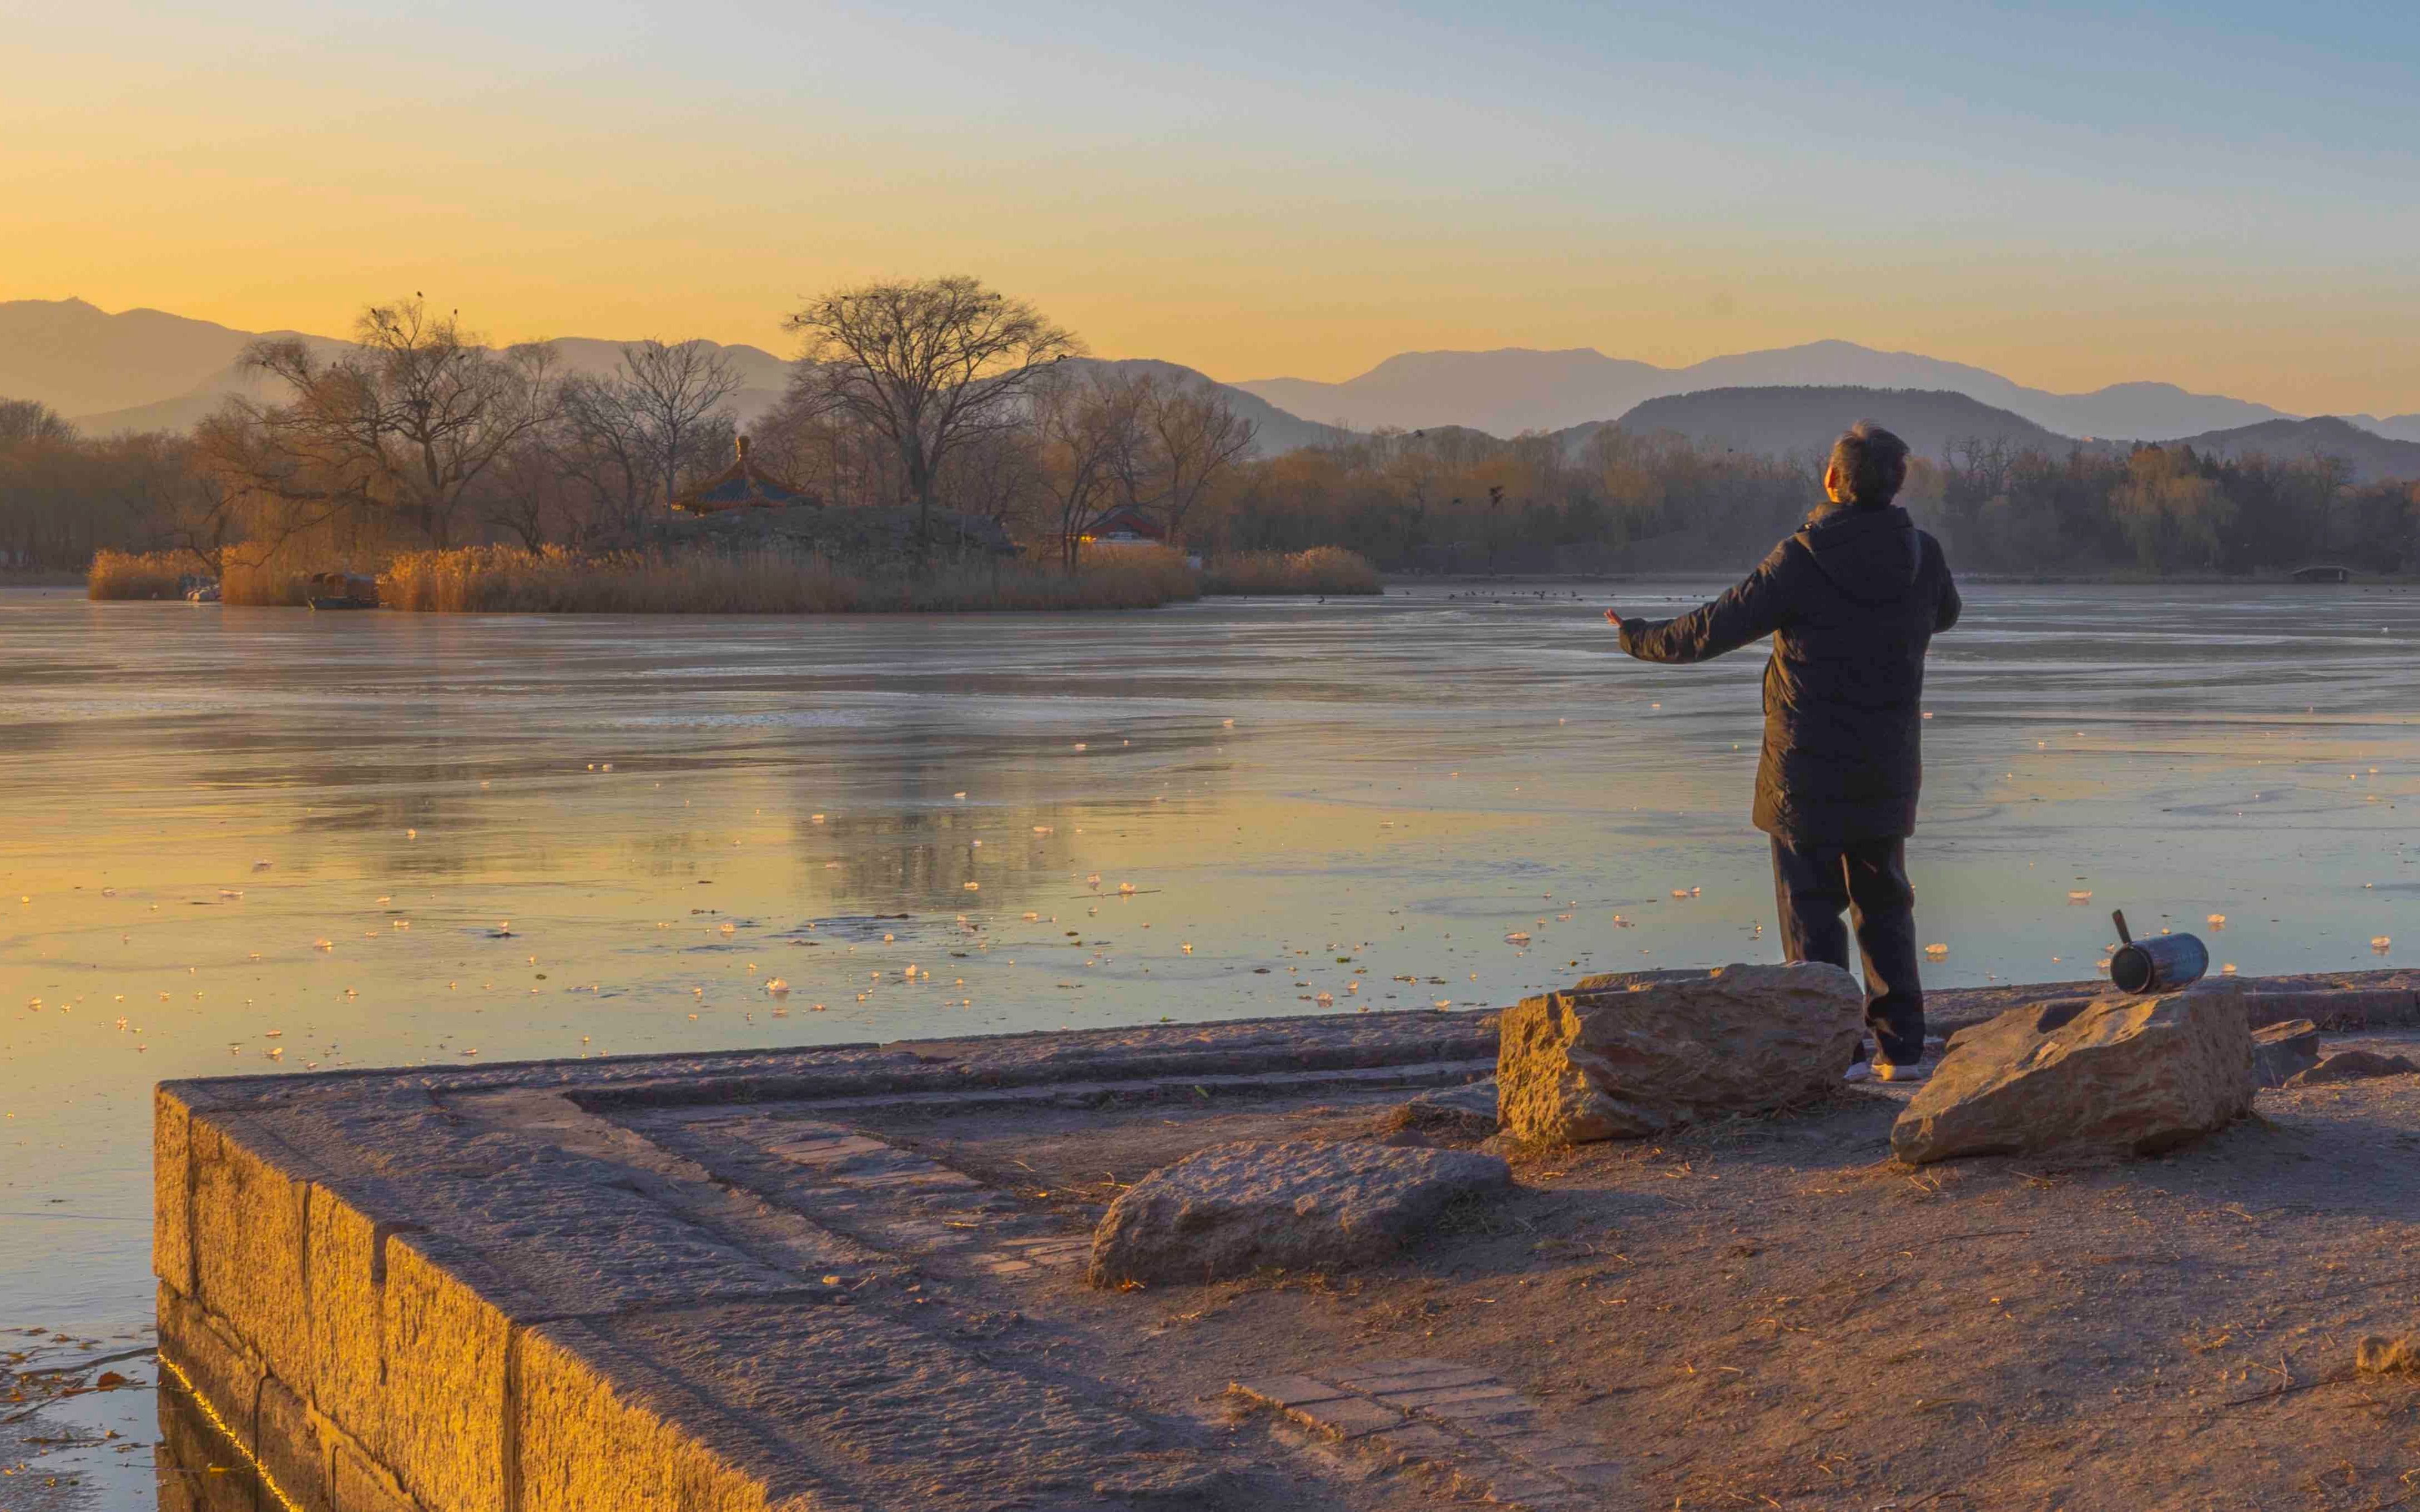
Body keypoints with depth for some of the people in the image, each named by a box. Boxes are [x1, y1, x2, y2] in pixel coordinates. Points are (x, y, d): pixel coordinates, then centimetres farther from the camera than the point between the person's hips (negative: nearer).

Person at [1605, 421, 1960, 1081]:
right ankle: (1902, 1048, 14)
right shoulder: (1923, 556, -3)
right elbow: (1944, 613, 21)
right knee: (1884, 906, 15)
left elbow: (1710, 632, -13)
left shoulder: (1800, 562, -17)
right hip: (1887, 772, 4)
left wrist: (1639, 637, 4)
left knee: (1812, 910, 3)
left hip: (1808, 771, -4)